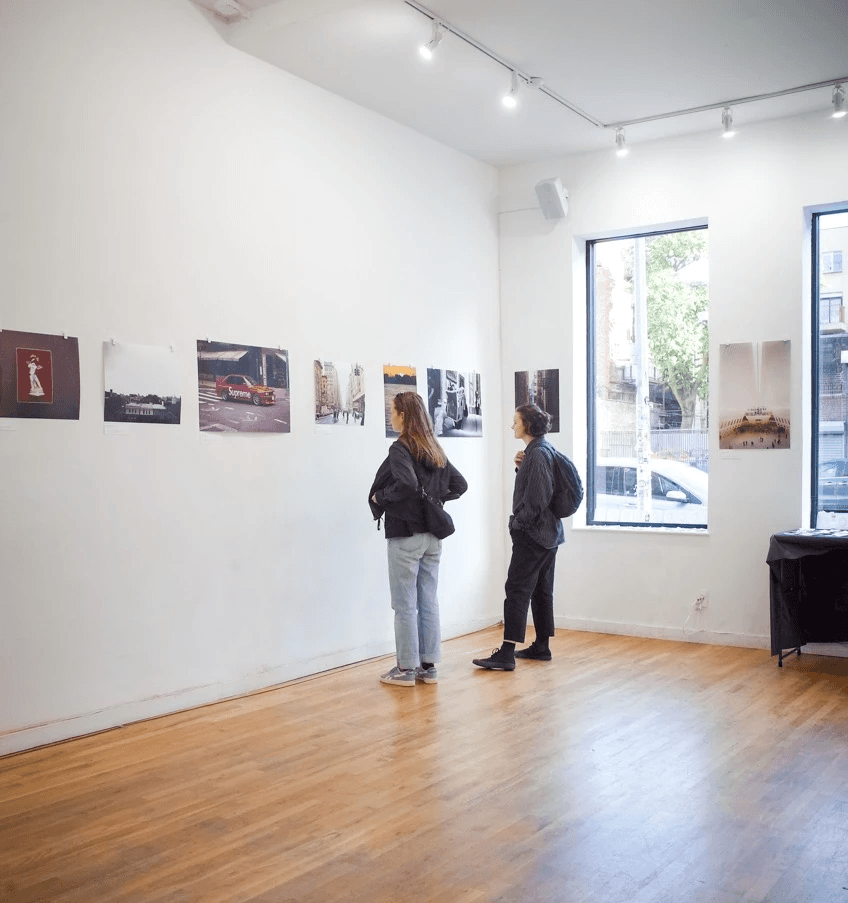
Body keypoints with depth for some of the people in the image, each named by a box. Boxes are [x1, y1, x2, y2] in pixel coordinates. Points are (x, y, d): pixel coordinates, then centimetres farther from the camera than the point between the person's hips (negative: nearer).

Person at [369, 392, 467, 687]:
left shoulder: (400, 449, -14)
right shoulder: (435, 450, 10)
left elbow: (407, 484, -29)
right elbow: (460, 484, 13)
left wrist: (379, 496, -14)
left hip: (405, 535, -7)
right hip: (432, 536, 7)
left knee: (405, 605, 2)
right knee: (428, 602, 12)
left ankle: (406, 669, 10)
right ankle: (429, 665, 19)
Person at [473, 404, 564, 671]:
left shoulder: (538, 453, -17)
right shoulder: (541, 450, 15)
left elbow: (537, 498, -21)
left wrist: (519, 523, -12)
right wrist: (521, 467, 3)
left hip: (532, 535, -11)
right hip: (548, 534, 11)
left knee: (517, 590, -10)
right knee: (541, 590, 15)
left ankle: (507, 654, -11)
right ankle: (542, 647, 23)